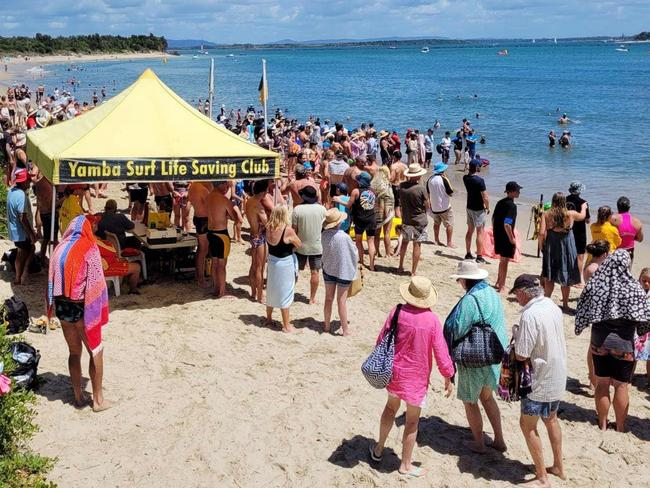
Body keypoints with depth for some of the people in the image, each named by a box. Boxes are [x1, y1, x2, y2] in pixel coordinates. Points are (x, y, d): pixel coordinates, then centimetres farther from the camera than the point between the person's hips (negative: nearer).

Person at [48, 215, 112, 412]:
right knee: (95, 351, 7)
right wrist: (99, 310, -5)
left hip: (62, 306, 5)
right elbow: (96, 283, -13)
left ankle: (78, 397, 24)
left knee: (74, 351, 16)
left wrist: (54, 307, 13)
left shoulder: (60, 248, 6)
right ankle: (98, 399, 12)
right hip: (82, 307, -5)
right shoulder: (89, 248, -9)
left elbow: (52, 279, 7)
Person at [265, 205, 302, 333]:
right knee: (285, 294, 4)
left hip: (272, 261, 6)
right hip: (285, 264, -6)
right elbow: (300, 245, -11)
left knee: (272, 291, 22)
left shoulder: (269, 228, -5)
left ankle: (269, 318, 38)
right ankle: (286, 326, 13)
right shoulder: (288, 230, -23)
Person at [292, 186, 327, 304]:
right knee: (314, 272, 9)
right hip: (317, 246, 0)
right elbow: (324, 225, 5)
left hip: (301, 246, 0)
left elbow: (294, 229, -9)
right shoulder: (322, 209, -9)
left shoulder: (297, 209, -13)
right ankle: (312, 298, 15)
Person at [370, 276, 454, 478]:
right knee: (412, 421, 12)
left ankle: (378, 450, 40)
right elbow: (441, 353, -14)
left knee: (391, 407, 28)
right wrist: (448, 378, 1)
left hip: (394, 371, 3)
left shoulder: (397, 312, -13)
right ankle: (406, 465, 25)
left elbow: (382, 340, -3)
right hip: (417, 377, -3)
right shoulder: (432, 320, -20)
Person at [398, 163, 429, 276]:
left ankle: (401, 266, 32)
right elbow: (427, 205, -11)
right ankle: (414, 271, 8)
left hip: (406, 220, 4)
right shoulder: (421, 189, -20)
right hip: (419, 220, -4)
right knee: (417, 245, 4)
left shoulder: (402, 186, -8)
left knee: (405, 242, 22)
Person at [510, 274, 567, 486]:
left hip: (540, 381, -9)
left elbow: (521, 355, -24)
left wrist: (516, 342, -3)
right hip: (558, 377, 9)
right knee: (551, 419, 24)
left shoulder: (530, 315, -25)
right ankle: (558, 467, 36)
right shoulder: (553, 307, 2)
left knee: (528, 425, 4)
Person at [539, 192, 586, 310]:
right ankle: (565, 304, 20)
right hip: (567, 248, 0)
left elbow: (542, 233, -14)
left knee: (549, 278, 10)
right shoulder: (571, 214, -6)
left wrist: (542, 245, 4)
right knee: (566, 278, 12)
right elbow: (582, 216, 17)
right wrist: (584, 207, 39)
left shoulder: (547, 215, -10)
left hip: (551, 247, 0)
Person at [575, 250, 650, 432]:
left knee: (602, 383, 13)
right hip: (623, 343, -2)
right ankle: (620, 427, 18)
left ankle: (602, 424, 24)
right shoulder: (632, 288, -15)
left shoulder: (595, 284, -9)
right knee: (621, 385, 9)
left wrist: (579, 329, 15)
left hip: (599, 341, 2)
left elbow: (582, 312, -1)